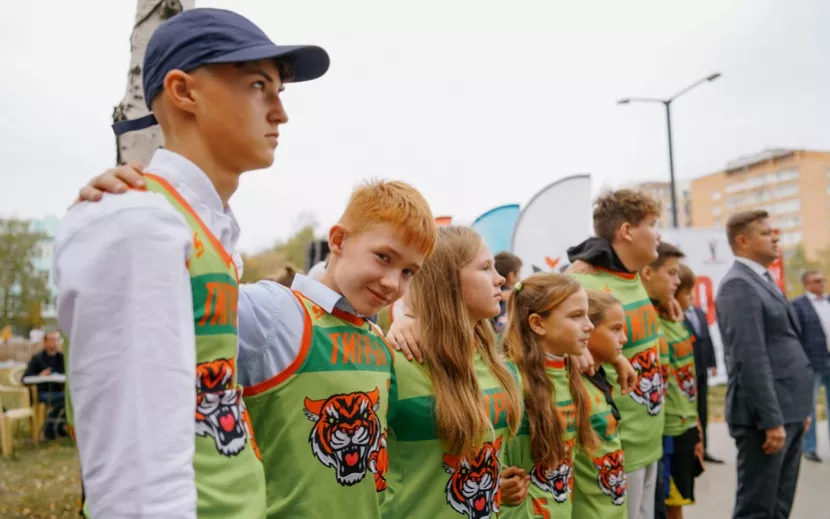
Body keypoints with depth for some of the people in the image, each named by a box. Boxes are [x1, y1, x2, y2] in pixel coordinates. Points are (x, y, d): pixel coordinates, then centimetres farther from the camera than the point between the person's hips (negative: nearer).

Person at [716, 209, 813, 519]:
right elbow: (751, 360, -22)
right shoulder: (739, 285, -15)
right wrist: (772, 420, -22)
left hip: (788, 411, 10)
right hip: (767, 415, -10)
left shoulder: (763, 281, 16)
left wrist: (799, 409, 18)